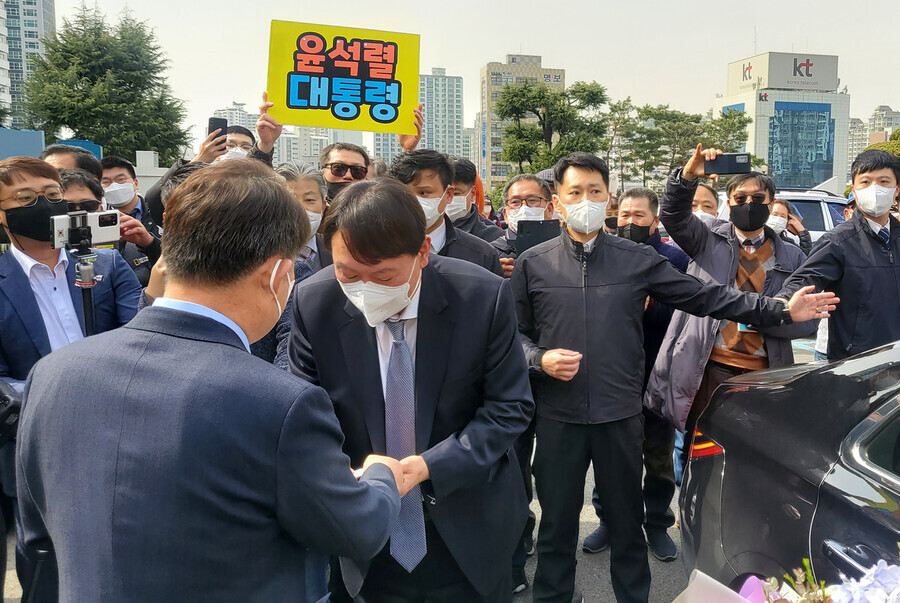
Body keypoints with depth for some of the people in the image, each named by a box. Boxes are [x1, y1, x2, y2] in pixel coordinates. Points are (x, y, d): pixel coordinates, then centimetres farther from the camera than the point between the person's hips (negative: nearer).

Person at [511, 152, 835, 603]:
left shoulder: (639, 260, 2)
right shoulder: (532, 264, 2)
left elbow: (705, 297, 1)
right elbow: (515, 333, 7)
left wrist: (781, 310, -5)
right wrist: (540, 360, -12)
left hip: (620, 414, 0)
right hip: (557, 415, 0)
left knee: (627, 520, 15)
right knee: (557, 520, 13)